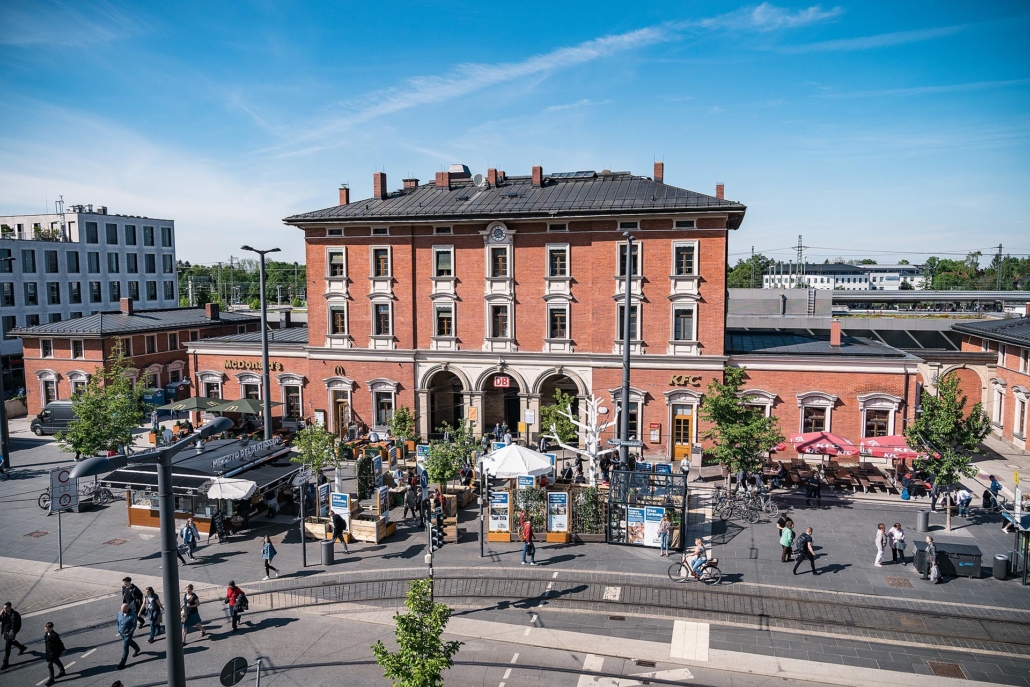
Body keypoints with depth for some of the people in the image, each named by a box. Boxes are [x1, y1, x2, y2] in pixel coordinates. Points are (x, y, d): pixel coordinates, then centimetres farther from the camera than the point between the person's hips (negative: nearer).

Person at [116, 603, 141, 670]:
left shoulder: (132, 615, -25)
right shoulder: (119, 613, -10)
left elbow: (134, 625, -17)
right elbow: (117, 621, 8)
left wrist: (129, 632, -19)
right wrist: (118, 629, 5)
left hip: (128, 633, -6)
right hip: (121, 632, 6)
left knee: (125, 647, -5)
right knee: (129, 642, 28)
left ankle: (122, 663, 3)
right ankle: (137, 649, 56)